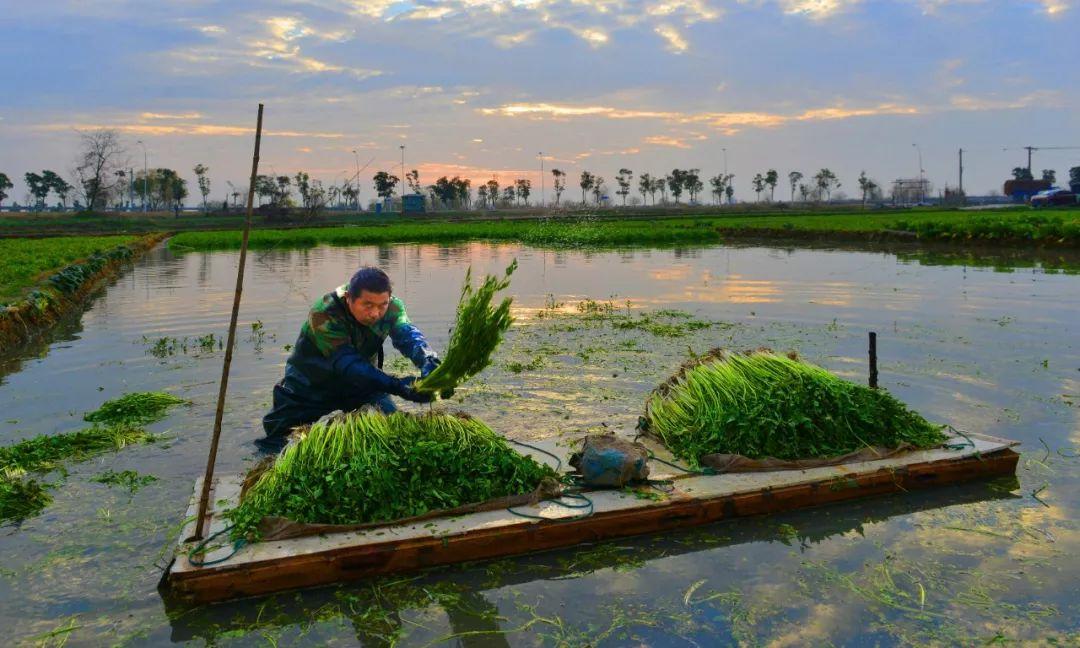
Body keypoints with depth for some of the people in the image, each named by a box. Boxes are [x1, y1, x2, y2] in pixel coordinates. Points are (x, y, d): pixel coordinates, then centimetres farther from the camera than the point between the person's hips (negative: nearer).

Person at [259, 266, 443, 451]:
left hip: (362, 384, 3)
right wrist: (396, 385, -56)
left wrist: (429, 362, -61)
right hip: (313, 386, -3)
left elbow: (407, 334, -37)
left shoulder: (391, 307, -20)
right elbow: (347, 364, -42)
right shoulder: (323, 315, -33)